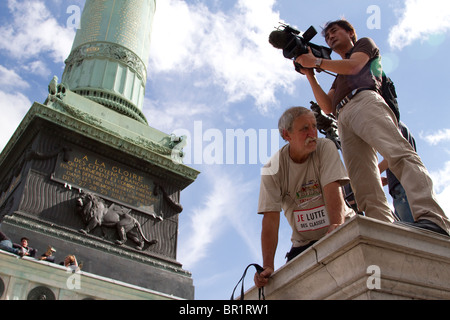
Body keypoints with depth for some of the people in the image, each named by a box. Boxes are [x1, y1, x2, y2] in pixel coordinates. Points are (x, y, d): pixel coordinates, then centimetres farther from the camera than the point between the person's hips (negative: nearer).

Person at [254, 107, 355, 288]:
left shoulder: (326, 148, -7)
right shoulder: (273, 169, -7)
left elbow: (333, 189, -21)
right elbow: (270, 218, -12)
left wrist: (337, 225, -41)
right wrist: (268, 266, -24)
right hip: (304, 243, 1)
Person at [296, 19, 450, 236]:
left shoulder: (365, 44, 29)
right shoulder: (339, 76, 43)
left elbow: (353, 66, 5)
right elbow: (327, 106, 27)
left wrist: (316, 61, 10)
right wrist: (310, 75, 26)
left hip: (365, 100, -6)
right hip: (343, 118, 6)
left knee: (397, 152, -32)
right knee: (364, 185, -17)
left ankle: (431, 217, -49)